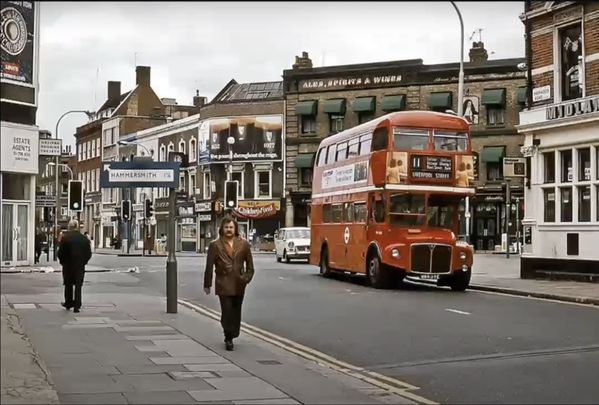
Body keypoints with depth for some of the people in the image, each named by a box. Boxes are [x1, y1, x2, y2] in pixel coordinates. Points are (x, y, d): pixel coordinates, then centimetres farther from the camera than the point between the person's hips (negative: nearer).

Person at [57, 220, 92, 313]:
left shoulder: (65, 238, -11)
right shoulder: (85, 239, -4)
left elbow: (60, 253, -10)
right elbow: (89, 254, -3)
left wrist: (63, 262, 7)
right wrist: (83, 262, 10)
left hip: (68, 265, -1)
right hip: (80, 266, 1)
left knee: (68, 285, 14)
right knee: (78, 285, 5)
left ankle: (68, 304, 25)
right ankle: (76, 306, 0)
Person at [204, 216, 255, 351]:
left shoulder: (243, 244, 5)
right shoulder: (215, 245, -2)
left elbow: (250, 264, 12)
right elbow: (209, 266, 0)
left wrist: (247, 278, 2)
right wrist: (207, 284, 0)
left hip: (239, 285, 3)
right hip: (223, 284, -3)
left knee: (236, 312, 10)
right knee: (227, 312, -7)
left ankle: (230, 337, 24)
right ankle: (229, 338, 4)